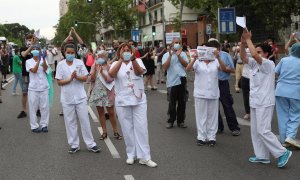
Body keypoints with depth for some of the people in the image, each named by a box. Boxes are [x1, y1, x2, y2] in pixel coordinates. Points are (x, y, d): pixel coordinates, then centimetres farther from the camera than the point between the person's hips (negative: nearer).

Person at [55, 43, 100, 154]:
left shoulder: (79, 63, 0)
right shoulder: (61, 64, -2)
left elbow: (85, 78, -1)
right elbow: (59, 82, -4)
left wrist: (77, 77, -19)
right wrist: (70, 79, -17)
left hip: (80, 97, 0)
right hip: (67, 98, 0)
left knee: (85, 120, 5)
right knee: (70, 122, 6)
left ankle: (90, 144, 13)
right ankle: (74, 145, 18)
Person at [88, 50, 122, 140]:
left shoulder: (109, 67, -5)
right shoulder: (94, 67, 4)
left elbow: (109, 80, -14)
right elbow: (92, 78, -6)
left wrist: (102, 72, -22)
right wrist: (95, 69, -13)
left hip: (107, 92, -3)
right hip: (97, 92, 3)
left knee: (111, 112, 0)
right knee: (101, 112, 8)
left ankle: (115, 132, 12)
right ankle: (104, 132, 17)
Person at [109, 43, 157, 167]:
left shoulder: (138, 61, 4)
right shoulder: (116, 64, 3)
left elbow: (139, 72, -18)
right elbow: (111, 74, -19)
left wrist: (133, 59, -34)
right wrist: (121, 59, -29)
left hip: (139, 100, 0)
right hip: (122, 101, 0)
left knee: (141, 128, 0)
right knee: (127, 129, 7)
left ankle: (144, 157, 4)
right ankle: (131, 155, 20)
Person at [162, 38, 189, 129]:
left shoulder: (183, 54, 8)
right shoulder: (166, 55, 3)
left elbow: (186, 65, -5)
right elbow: (165, 67, -11)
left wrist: (178, 55, -11)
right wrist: (170, 55, -13)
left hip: (182, 81, 2)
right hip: (172, 82, -2)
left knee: (182, 102, 7)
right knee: (172, 103, 5)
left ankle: (180, 121, 19)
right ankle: (171, 121, 17)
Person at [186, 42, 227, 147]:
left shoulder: (215, 62, 3)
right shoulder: (198, 62, 0)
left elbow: (223, 68, -14)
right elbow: (188, 69, -14)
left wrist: (218, 57, -29)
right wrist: (194, 58, -30)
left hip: (213, 94, 1)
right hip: (200, 94, -1)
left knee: (212, 116, 7)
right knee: (201, 116, 5)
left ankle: (211, 137, 16)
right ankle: (201, 137, 13)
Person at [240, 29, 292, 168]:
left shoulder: (269, 64, -13)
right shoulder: (254, 64, 11)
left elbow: (254, 55, -28)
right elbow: (243, 57, 0)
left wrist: (248, 39, -20)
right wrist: (242, 42, -11)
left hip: (264, 103, -9)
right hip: (254, 102, 9)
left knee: (263, 131, -10)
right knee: (255, 131, 11)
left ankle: (282, 153, 2)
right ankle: (262, 156, 20)